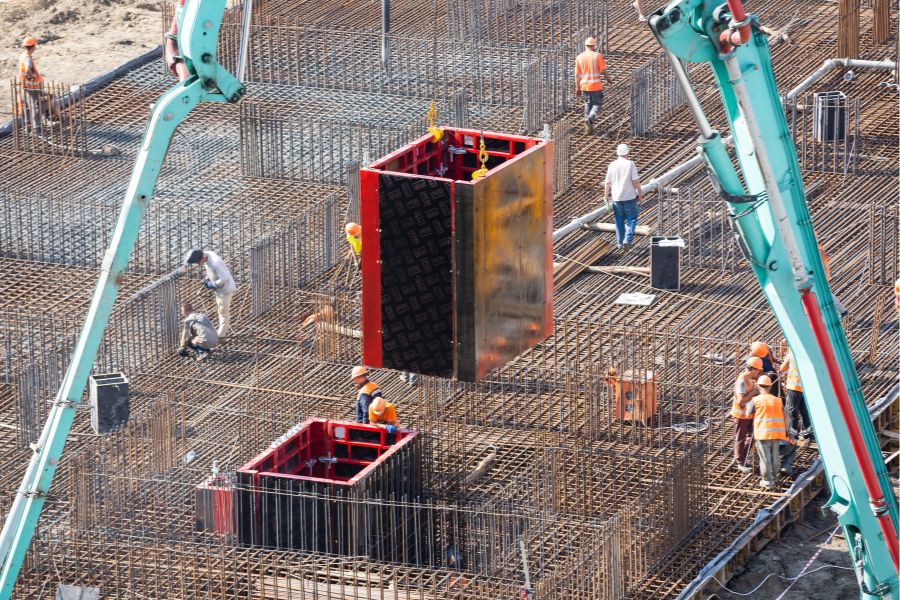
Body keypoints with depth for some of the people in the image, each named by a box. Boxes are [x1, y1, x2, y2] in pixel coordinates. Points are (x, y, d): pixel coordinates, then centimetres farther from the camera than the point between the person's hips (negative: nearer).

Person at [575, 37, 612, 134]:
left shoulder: (579, 57, 3)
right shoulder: (598, 56, -9)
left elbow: (577, 75, 5)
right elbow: (603, 71, -9)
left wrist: (577, 88, 11)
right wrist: (609, 79, 11)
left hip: (584, 85, 4)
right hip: (596, 85, -4)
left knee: (588, 105, 15)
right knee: (597, 105, 5)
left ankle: (589, 127, 15)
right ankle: (590, 118, -21)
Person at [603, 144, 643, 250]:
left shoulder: (612, 165, 0)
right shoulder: (630, 164, -10)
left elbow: (607, 182, 3)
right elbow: (635, 181, -12)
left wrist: (606, 195, 14)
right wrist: (640, 193, 0)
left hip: (616, 197, 3)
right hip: (630, 197, -3)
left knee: (619, 221, 14)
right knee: (631, 219, 7)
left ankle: (619, 243, 19)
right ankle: (627, 240, -8)